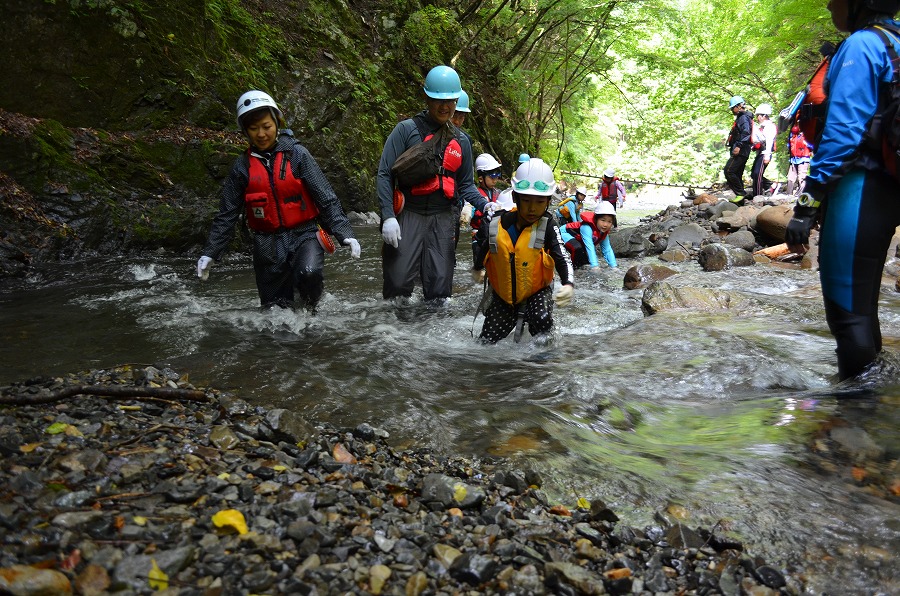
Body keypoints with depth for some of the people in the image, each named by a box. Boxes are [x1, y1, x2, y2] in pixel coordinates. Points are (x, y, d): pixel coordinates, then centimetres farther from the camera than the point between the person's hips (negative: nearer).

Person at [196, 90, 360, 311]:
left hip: (304, 234, -2)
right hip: (268, 244, 3)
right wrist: (210, 253, 7)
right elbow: (227, 214, 10)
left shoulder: (296, 154, -3)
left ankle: (309, 310, -2)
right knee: (274, 308, 2)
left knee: (310, 273, -32)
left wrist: (345, 234, -15)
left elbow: (326, 198, -5)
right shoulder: (242, 166, 4)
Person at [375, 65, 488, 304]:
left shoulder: (460, 141, 13)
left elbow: (465, 185, 18)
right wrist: (388, 217, -15)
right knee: (398, 284, -8)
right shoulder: (406, 130, -1)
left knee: (439, 288, 2)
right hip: (408, 214, -3)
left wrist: (485, 205, -2)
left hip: (443, 218, 4)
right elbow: (384, 175, -5)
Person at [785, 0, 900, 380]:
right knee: (861, 306, 15)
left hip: (861, 187, -9)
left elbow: (843, 129, -17)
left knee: (848, 309, -6)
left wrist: (808, 203, -20)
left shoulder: (861, 45, -7)